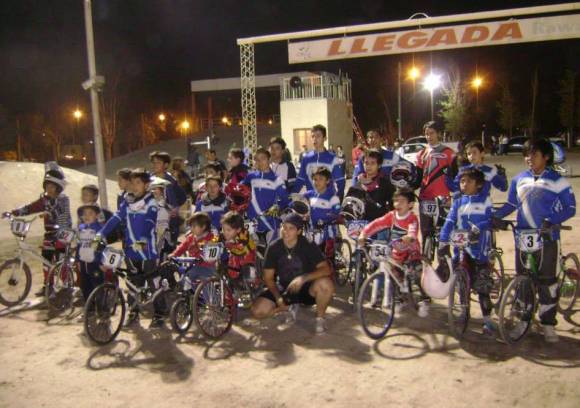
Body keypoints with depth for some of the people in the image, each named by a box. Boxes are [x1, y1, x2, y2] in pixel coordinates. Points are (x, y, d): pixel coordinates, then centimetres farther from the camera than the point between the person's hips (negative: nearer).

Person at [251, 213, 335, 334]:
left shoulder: (308, 245, -16)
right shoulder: (274, 248, -11)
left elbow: (326, 269, -25)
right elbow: (268, 278, -5)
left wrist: (303, 278, -38)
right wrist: (278, 298, -19)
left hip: (306, 288, -2)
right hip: (283, 289, 3)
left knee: (325, 283, -35)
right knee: (258, 311, -19)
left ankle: (320, 318, -5)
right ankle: (290, 307, 12)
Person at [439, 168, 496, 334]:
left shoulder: (485, 200, 1)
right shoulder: (458, 202, 8)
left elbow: (489, 219, -12)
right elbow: (449, 222, -1)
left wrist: (477, 229, -31)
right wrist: (443, 243, -11)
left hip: (479, 247, -3)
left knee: (482, 284, -3)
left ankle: (487, 319, 6)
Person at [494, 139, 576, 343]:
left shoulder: (557, 181, -3)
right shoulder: (519, 179, 8)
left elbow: (570, 208, -3)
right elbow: (511, 204, 14)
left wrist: (551, 221, -19)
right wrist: (493, 215, -1)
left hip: (547, 237, -3)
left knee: (547, 280, -1)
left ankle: (548, 323, 8)